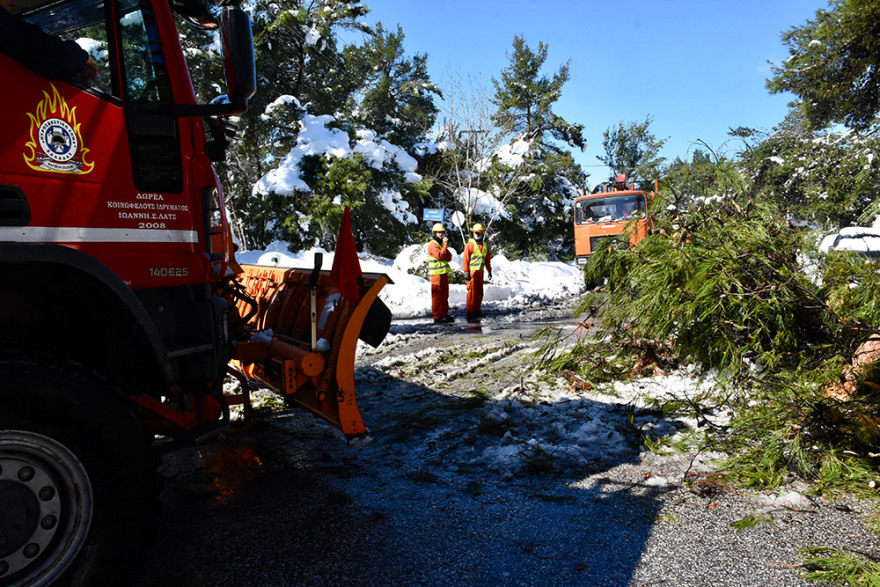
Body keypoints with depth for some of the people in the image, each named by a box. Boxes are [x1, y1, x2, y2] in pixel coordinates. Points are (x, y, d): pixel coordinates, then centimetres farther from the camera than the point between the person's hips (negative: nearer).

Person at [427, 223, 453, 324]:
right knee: (437, 296, -8)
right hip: (436, 273, -9)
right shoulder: (432, 244, -7)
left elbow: (449, 257, 11)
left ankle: (444, 314, 18)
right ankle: (437, 317, -6)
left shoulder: (441, 243, 20)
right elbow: (440, 255, -20)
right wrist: (445, 245, -16)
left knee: (445, 295, 12)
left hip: (444, 273, 9)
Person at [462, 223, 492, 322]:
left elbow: (487, 259, 21)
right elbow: (465, 259, -7)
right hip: (472, 271, -6)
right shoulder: (470, 244, -4)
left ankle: (478, 311, 17)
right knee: (472, 292, -6)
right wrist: (466, 272, -14)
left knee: (479, 292, 9)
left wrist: (489, 271, 16)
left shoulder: (485, 245, 15)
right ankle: (471, 312, -2)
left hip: (480, 271, 6)